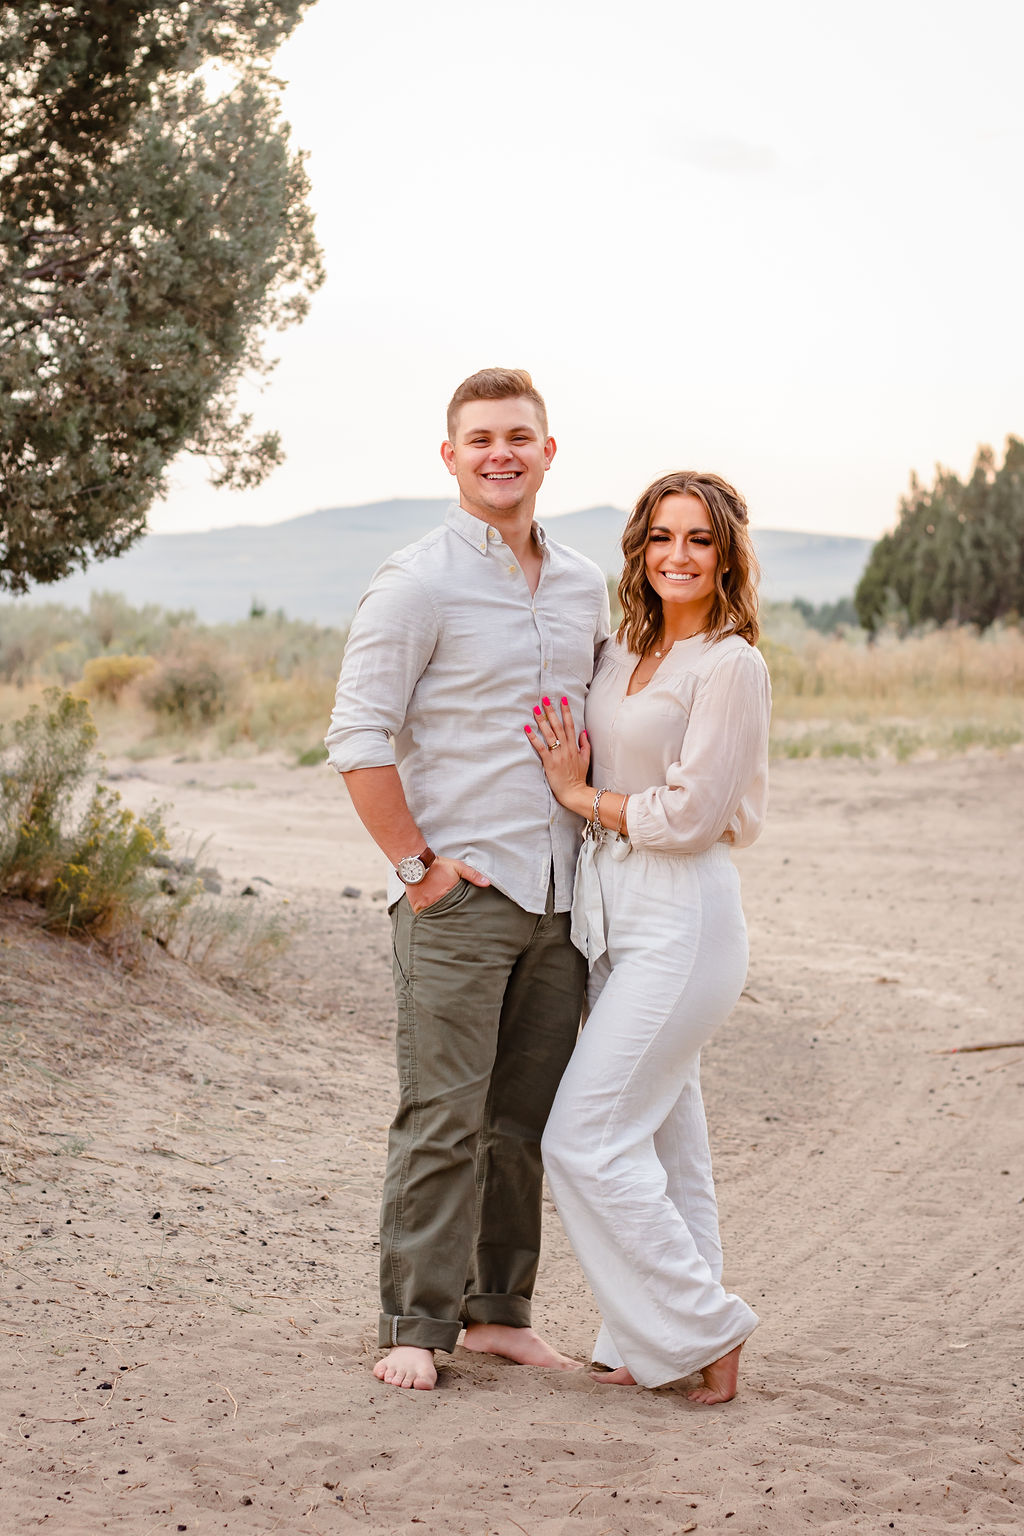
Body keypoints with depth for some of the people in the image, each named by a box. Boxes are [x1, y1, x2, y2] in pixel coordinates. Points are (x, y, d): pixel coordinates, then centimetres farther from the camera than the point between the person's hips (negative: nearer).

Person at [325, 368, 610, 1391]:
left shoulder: (584, 586, 13)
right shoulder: (418, 584, -7)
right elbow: (358, 738, -10)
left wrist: (597, 837, 15)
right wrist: (415, 863, -12)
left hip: (558, 893, 6)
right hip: (457, 893, -6)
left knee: (526, 1120, 10)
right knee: (443, 1119, -5)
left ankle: (499, 1312, 21)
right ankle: (413, 1326, 4)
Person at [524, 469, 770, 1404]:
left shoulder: (730, 664, -12)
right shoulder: (624, 652, 13)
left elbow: (688, 814, -16)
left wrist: (580, 796, -5)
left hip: (680, 922, -8)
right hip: (615, 916, 8)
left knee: (584, 1138, -8)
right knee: (661, 1134, 13)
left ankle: (702, 1327, 3)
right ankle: (670, 1343, 21)